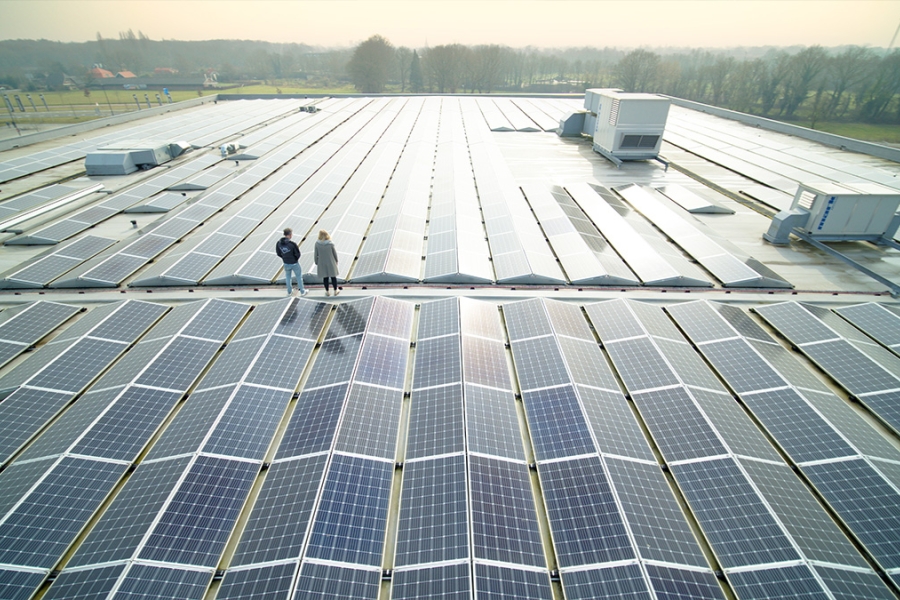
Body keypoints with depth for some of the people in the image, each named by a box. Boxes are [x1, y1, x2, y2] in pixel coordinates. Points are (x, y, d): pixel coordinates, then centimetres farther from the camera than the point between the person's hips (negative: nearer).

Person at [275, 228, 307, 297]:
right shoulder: (292, 244, -28)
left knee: (288, 277, 23)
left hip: (286, 263, 5)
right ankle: (302, 291, 27)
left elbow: (278, 253, 0)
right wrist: (296, 259, 3)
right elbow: (298, 254, -19)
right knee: (299, 277, 14)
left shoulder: (279, 243, -11)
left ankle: (289, 292, 36)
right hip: (294, 263, -5)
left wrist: (284, 258, 13)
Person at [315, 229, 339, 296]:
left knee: (325, 277, 14)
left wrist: (316, 262, 9)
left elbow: (316, 254, -5)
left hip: (322, 263, 1)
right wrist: (336, 261, 11)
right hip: (331, 262, -1)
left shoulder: (317, 243, -14)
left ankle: (327, 291, 26)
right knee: (333, 276, 14)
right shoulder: (331, 243, -17)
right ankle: (335, 291, 26)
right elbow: (334, 253, -6)